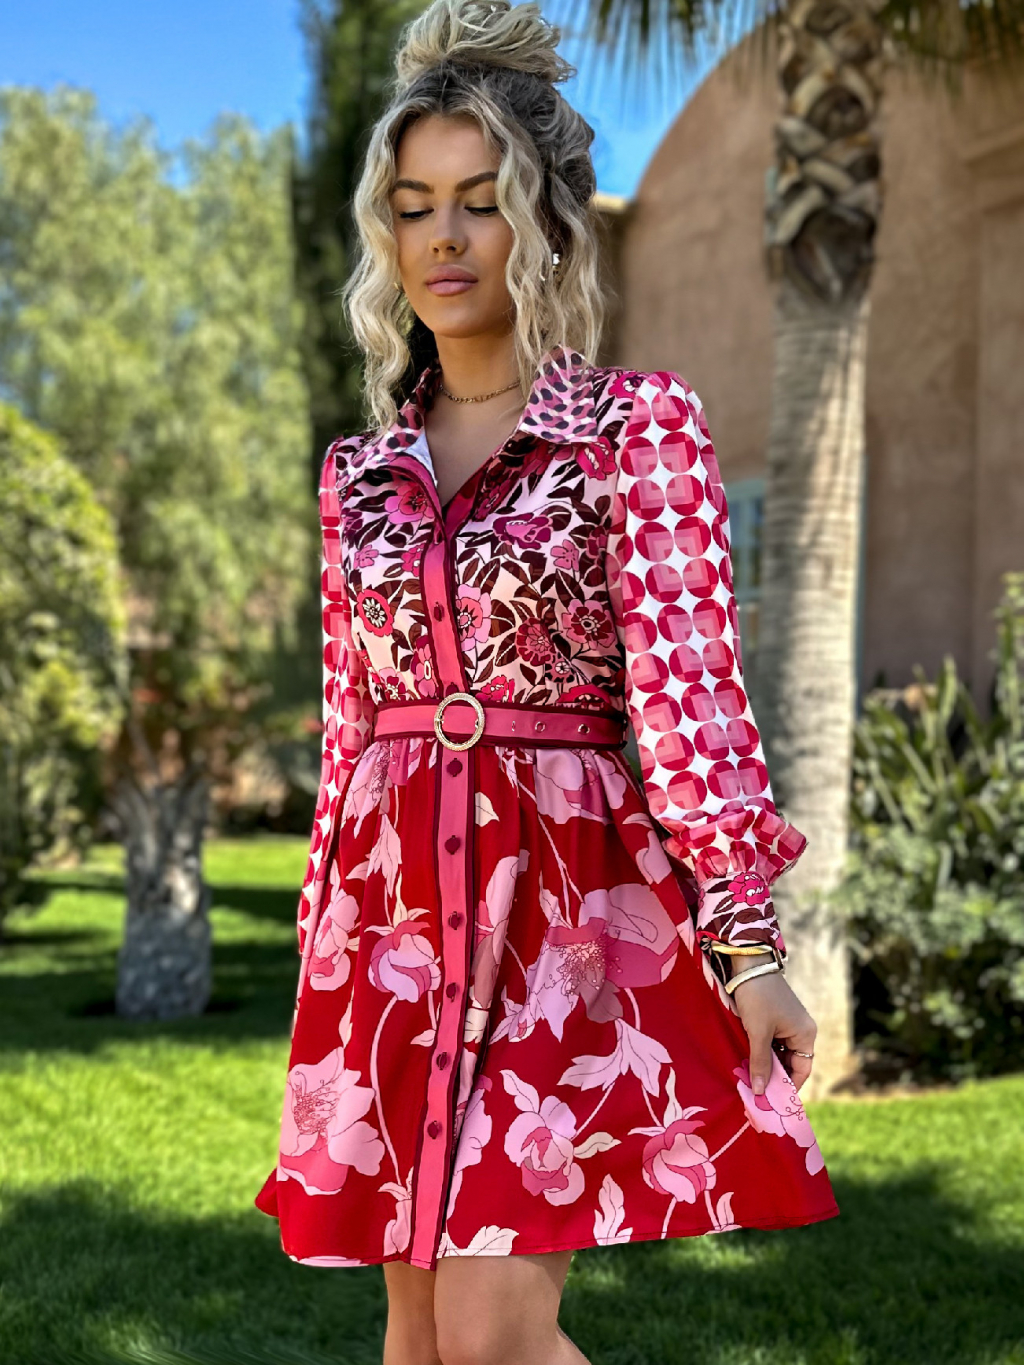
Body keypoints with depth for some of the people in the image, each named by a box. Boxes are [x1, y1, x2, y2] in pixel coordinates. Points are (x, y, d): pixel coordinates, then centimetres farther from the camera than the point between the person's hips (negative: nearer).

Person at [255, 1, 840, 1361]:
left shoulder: (641, 425, -1)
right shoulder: (360, 471, 12)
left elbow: (686, 686, -8)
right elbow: (347, 727, 15)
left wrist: (746, 941, -16)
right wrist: (328, 956, 15)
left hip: (567, 900, -5)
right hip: (394, 910, 5)